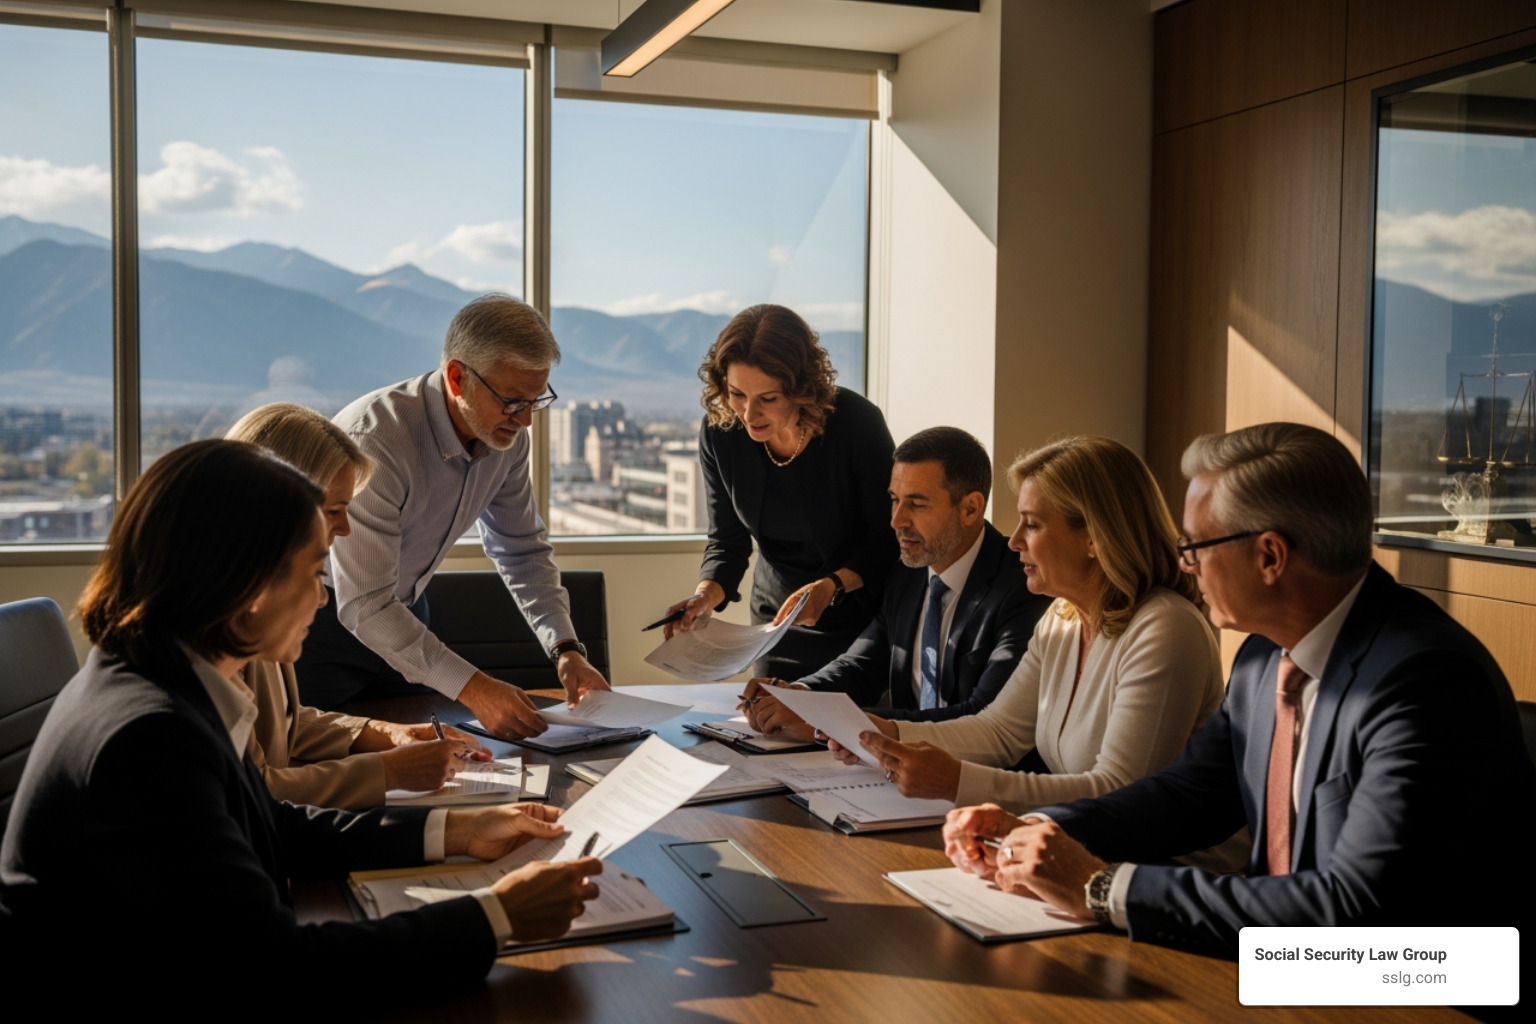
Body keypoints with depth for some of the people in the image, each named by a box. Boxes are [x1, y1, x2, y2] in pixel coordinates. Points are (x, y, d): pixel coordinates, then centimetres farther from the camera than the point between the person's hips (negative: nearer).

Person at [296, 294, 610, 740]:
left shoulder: (506, 435, -11)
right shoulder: (376, 440, -34)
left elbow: (523, 550, 2)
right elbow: (364, 607, -35)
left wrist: (566, 648, -12)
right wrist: (471, 687, -40)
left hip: (404, 610, 6)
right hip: (325, 616, -6)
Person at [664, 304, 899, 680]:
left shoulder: (857, 423, -24)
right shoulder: (719, 431, -14)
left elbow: (889, 540, -15)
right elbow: (727, 540, -4)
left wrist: (830, 587, -30)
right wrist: (705, 595, -24)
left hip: (862, 617, -3)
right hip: (777, 620, 3)